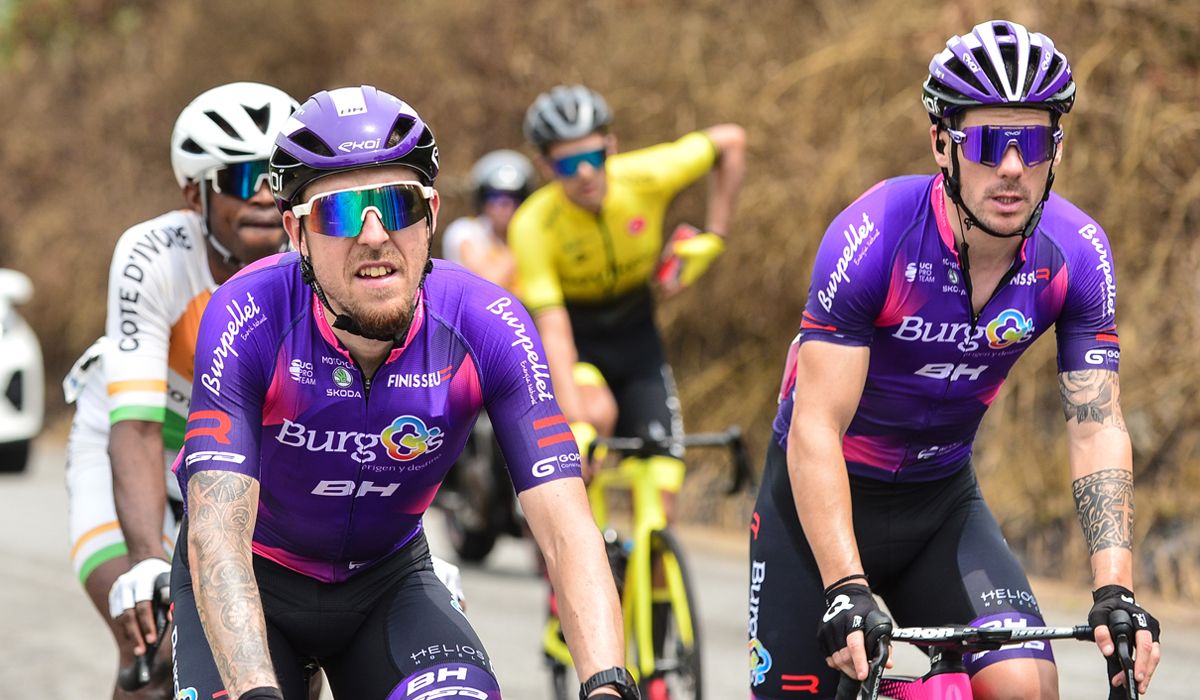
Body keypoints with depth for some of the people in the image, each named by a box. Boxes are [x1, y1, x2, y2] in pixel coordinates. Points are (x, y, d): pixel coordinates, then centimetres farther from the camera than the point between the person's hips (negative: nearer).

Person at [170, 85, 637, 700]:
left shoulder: (483, 326, -24)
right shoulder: (250, 320, -29)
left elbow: (565, 529, -29)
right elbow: (216, 536, -38)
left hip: (385, 579, 1)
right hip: (257, 578, -1)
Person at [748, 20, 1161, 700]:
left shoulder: (1078, 254, -16)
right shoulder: (874, 237, -27)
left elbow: (1098, 427, -16)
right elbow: (815, 429, -30)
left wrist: (1117, 593, -29)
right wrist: (847, 591, -40)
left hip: (943, 500, 3)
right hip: (822, 496, -3)